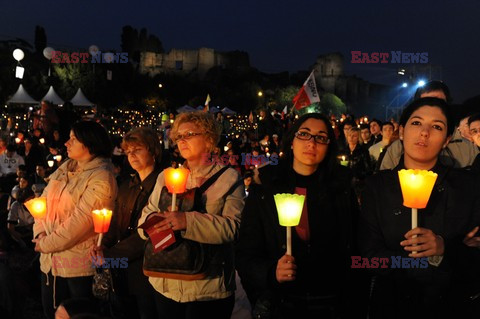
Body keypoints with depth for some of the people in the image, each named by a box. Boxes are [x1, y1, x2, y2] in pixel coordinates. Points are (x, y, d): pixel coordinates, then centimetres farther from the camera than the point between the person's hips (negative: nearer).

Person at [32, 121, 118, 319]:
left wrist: (47, 244, -13)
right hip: (50, 259, 7)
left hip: (78, 264, -7)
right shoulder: (65, 168, 9)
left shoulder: (101, 177, -16)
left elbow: (79, 221, -20)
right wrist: (39, 233, -5)